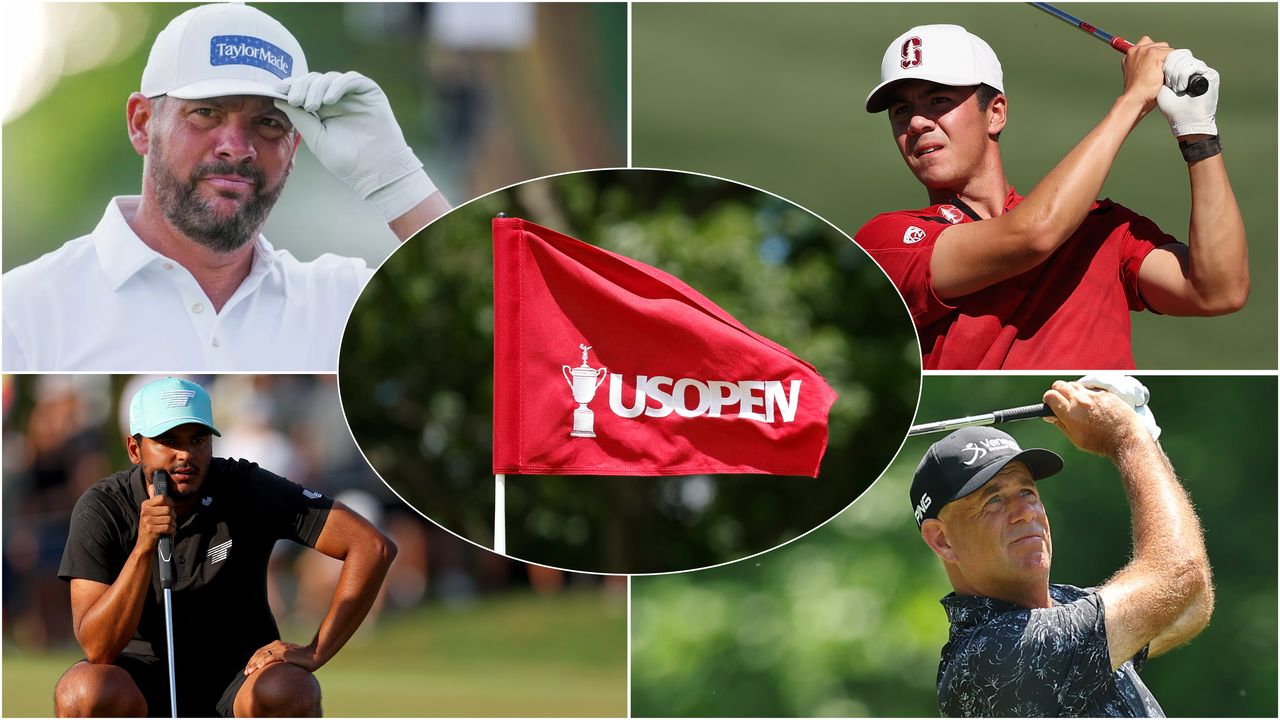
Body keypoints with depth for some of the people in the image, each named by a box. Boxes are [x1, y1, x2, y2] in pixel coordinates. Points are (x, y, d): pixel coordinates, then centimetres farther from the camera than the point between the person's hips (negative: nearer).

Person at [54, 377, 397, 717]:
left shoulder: (247, 490, -12)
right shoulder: (102, 508, -12)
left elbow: (374, 547, -14)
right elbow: (97, 649, -20)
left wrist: (314, 653, -18)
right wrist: (144, 548, -33)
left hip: (236, 675, 0)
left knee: (290, 691, -34)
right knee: (84, 691, -34)